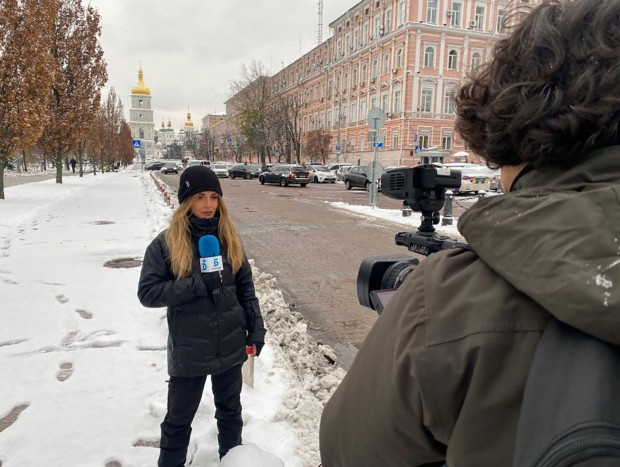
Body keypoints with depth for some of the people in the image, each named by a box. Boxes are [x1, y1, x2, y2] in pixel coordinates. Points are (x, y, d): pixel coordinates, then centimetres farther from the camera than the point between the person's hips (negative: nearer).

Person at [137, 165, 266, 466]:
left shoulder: (229, 238, -1)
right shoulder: (166, 243, -11)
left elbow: (245, 288, 5)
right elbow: (147, 293, -13)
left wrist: (256, 329, 2)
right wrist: (197, 285, -24)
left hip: (230, 346, 3)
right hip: (188, 350, -3)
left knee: (230, 411, 22)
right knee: (179, 419, 15)